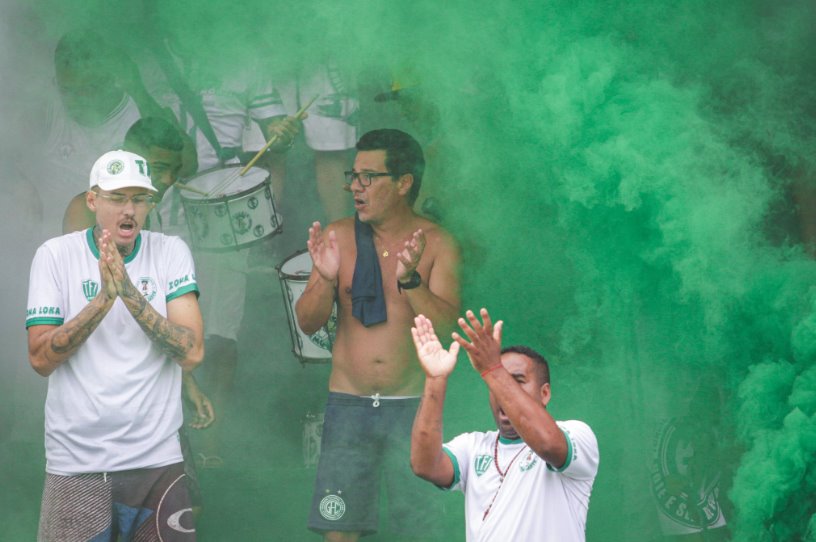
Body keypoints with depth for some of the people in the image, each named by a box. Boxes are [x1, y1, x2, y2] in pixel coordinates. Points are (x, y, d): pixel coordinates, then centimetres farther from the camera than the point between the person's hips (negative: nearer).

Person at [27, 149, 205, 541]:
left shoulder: (170, 252, 0)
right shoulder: (55, 255, -1)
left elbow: (192, 353, -11)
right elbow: (41, 359, -9)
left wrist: (129, 291, -20)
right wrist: (104, 298, -19)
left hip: (157, 460, 1)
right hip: (74, 462, -1)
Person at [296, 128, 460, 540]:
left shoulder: (436, 244, -1)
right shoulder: (338, 237, 4)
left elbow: (448, 325, -11)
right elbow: (308, 322, 1)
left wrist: (409, 280, -25)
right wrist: (325, 278, -18)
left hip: (414, 408, -1)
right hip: (348, 403, 2)